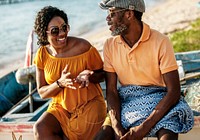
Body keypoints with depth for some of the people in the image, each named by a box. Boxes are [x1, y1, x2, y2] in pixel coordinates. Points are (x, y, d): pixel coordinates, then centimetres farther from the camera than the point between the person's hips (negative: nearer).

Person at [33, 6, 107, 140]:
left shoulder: (84, 47, -12)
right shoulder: (42, 55, -2)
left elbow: (103, 74, -1)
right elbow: (42, 92, 2)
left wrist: (89, 75, -24)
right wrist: (60, 83, -19)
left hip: (89, 104, -3)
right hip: (60, 107, 3)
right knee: (40, 129, -24)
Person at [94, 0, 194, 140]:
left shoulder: (161, 42, -14)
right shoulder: (110, 45, -1)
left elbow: (174, 92, -16)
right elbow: (111, 90, -1)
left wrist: (144, 128, -25)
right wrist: (117, 128, -19)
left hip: (159, 102, -4)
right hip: (125, 102, 4)